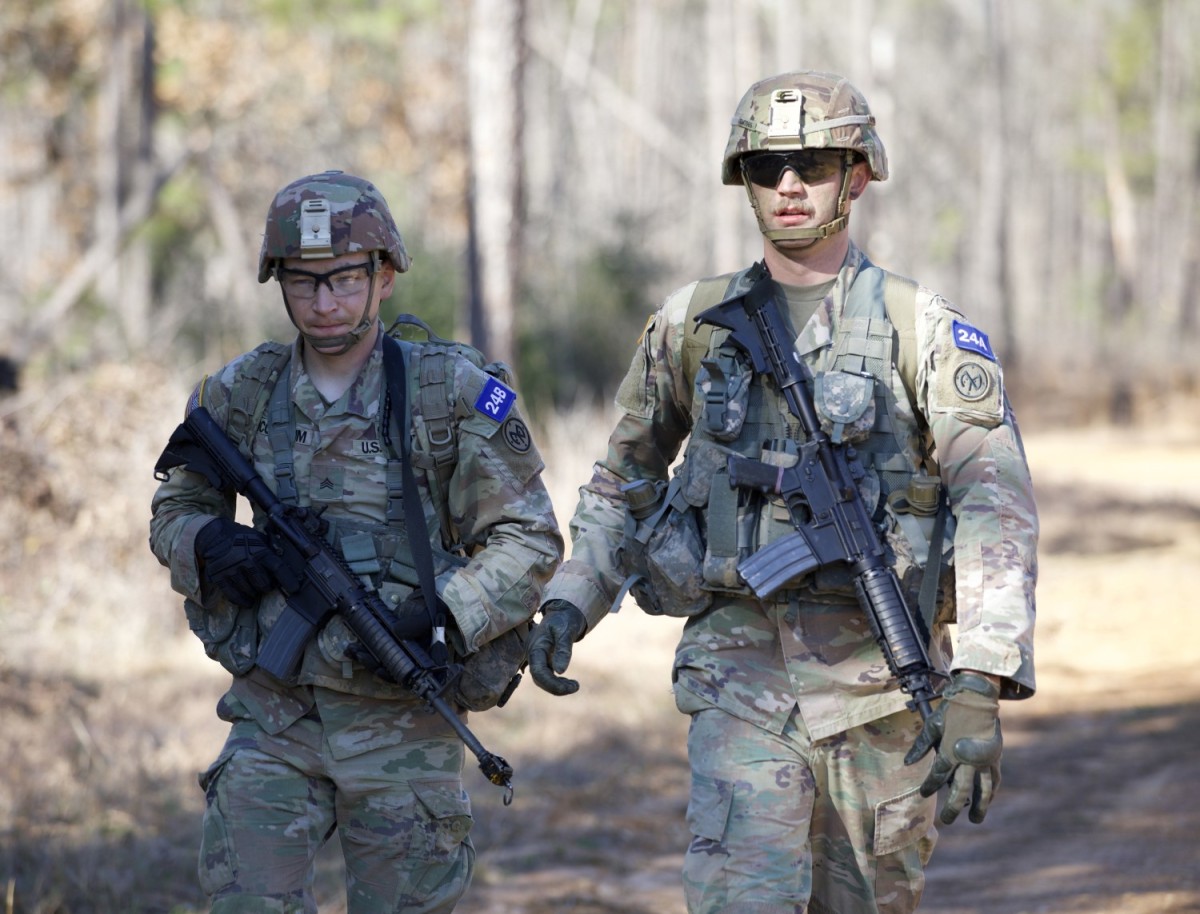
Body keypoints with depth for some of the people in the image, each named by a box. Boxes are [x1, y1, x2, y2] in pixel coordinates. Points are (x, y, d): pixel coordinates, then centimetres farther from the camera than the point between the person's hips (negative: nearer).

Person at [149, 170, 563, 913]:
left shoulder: (451, 392, -4)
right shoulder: (241, 393, 4)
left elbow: (529, 538, -3)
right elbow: (174, 511, 17)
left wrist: (444, 620, -18)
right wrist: (208, 545, -7)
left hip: (402, 726, -2)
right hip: (273, 718, 2)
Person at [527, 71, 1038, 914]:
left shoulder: (922, 329, -4)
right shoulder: (693, 324, 5)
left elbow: (998, 504, -12)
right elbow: (628, 474, 21)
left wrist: (981, 686, -24)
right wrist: (569, 603, 7)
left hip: (882, 684, -1)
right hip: (742, 676, 1)